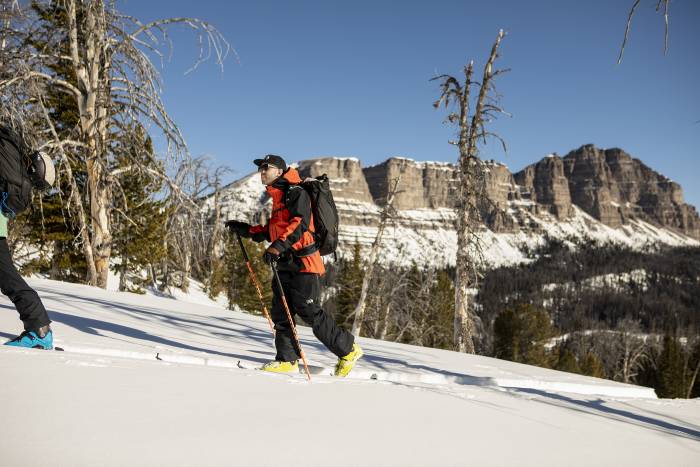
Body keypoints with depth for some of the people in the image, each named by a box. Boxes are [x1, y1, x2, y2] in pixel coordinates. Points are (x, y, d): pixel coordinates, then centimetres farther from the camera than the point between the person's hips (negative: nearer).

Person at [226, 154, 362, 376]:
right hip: (284, 263, 9)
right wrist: (245, 230, 24)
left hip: (302, 261, -9)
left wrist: (279, 246, -32)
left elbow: (300, 223, -22)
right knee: (280, 312, 4)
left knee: (309, 312, -8)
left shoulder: (295, 192, -8)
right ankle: (287, 360, 11)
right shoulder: (277, 197, 22)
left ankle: (348, 350, 6)